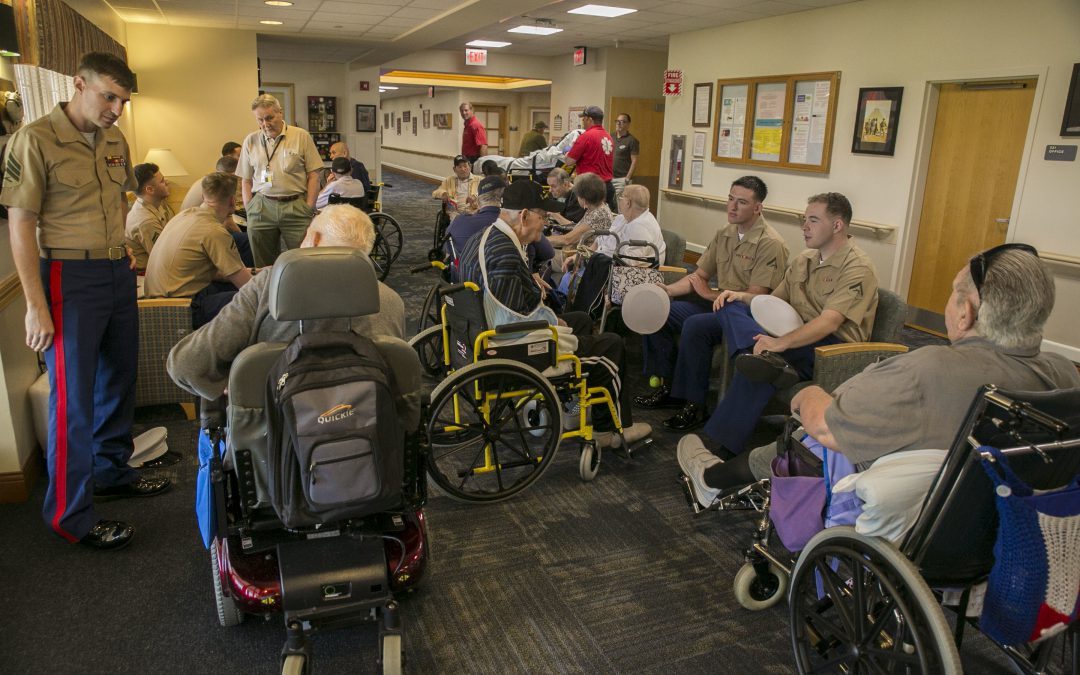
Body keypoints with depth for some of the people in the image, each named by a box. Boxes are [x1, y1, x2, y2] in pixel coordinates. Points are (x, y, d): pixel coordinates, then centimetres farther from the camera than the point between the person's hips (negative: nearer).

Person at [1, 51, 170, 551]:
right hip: (70, 278, -7)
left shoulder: (116, 143, 9)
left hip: (118, 274, 7)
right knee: (73, 396, -1)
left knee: (119, 378, 16)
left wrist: (121, 251, 13)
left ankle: (111, 471, 35)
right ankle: (71, 514, 11)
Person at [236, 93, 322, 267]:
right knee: (264, 266, 8)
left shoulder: (301, 137, 2)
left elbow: (313, 175, 0)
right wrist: (249, 209, 4)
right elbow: (246, 180, 14)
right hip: (261, 208, 3)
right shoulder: (251, 140, 10)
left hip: (296, 207, -2)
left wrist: (309, 208, -6)